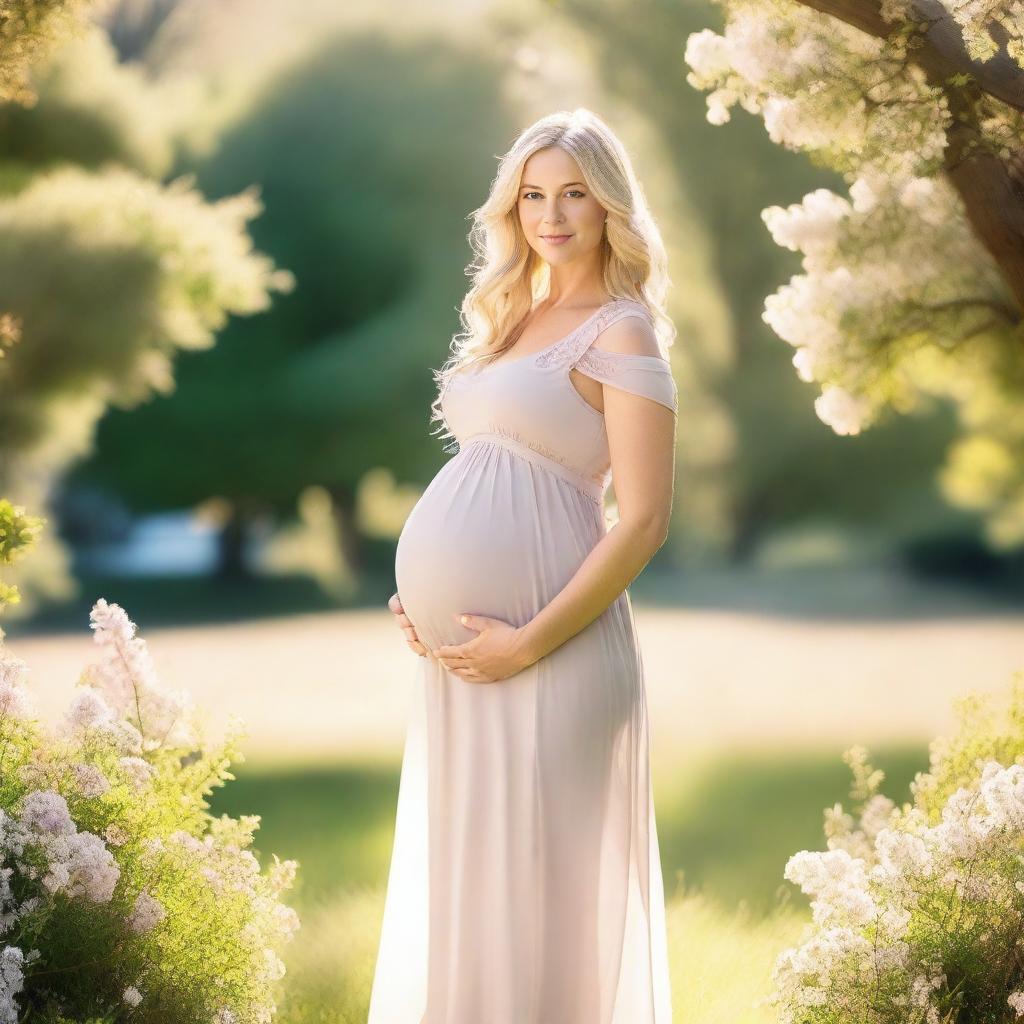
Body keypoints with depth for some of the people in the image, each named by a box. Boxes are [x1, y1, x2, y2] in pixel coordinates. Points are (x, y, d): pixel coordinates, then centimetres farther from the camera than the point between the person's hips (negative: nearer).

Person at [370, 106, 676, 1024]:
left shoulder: (621, 332, -7)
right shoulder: (515, 318, 16)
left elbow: (644, 520, -14)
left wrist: (532, 642, -18)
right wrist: (417, 589, 10)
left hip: (550, 655, -8)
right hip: (462, 652, 8)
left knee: (539, 884, -2)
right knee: (461, 878, 13)